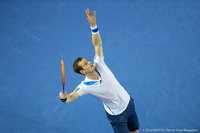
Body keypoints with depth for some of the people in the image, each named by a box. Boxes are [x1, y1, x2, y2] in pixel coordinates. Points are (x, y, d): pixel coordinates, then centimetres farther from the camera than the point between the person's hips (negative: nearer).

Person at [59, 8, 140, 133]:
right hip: (117, 115, -5)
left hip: (128, 103, 5)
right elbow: (70, 98, -29)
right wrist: (63, 97, -53)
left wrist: (94, 25, -31)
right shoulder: (85, 86, -24)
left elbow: (98, 44, -18)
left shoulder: (99, 65, -14)